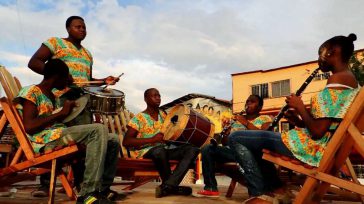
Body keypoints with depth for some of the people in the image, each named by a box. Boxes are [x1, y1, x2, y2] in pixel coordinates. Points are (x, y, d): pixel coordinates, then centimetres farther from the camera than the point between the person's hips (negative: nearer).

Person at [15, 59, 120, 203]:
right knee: (99, 129, -27)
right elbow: (29, 127, -15)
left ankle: (103, 189, 6)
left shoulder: (51, 96, 25)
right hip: (45, 141, -9)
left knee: (113, 140, 2)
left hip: (60, 136, 9)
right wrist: (62, 113, -12)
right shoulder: (31, 92, -2)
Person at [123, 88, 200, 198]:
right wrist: (152, 139, -21)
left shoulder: (163, 114, 14)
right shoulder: (138, 118, -4)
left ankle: (167, 186, -30)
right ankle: (173, 186, -17)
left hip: (166, 148, 6)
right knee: (159, 150, -41)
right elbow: (126, 142, -13)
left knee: (193, 149, -19)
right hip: (147, 150, -5)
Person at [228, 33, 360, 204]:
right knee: (255, 140, 25)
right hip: (323, 149, 11)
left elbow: (317, 132, -23)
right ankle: (274, 189, 18)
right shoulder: (351, 80, 15)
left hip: (312, 148, -11)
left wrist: (300, 107, -8)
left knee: (236, 138, -6)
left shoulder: (337, 78, -16)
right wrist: (300, 122, 8)